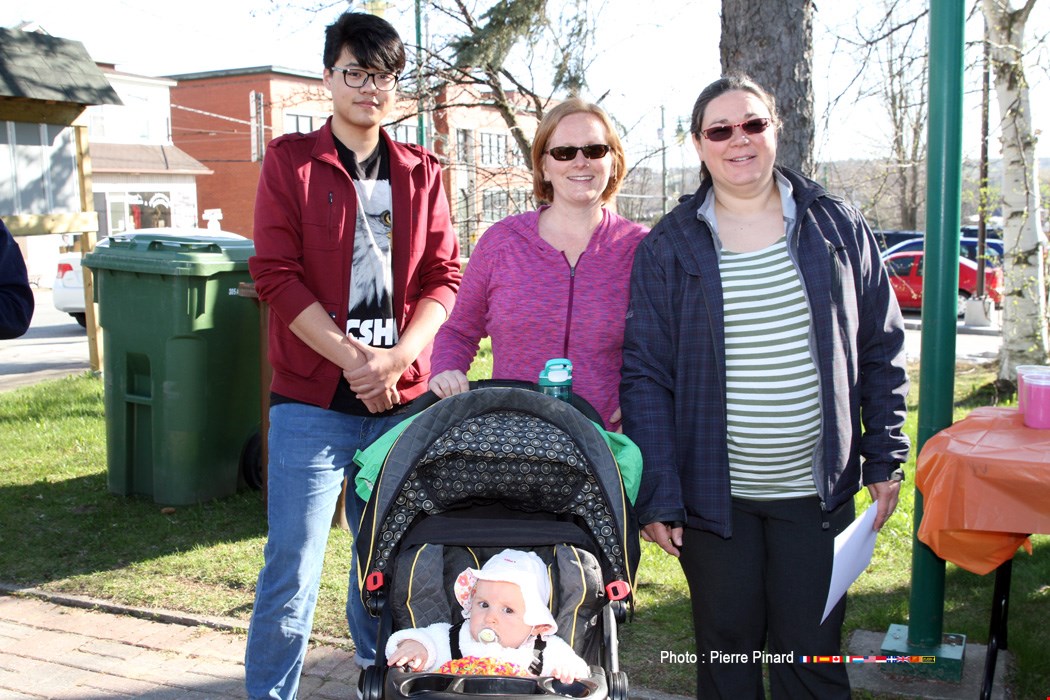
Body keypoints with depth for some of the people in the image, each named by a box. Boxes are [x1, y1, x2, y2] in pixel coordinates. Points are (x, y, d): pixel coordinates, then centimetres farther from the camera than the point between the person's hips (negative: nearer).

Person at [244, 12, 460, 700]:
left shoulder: (421, 172, 11)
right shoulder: (290, 160, 3)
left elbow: (444, 276, 5)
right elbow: (277, 274, -6)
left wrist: (397, 358, -11)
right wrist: (352, 357, -14)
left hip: (402, 397, 3)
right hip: (312, 398, -3)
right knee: (293, 567, -1)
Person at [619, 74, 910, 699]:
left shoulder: (838, 227, 3)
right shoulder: (668, 247, -2)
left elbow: (881, 350, 8)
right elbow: (645, 374, -4)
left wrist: (885, 458, 3)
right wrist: (655, 496, -10)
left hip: (817, 490, 1)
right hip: (715, 494, -1)